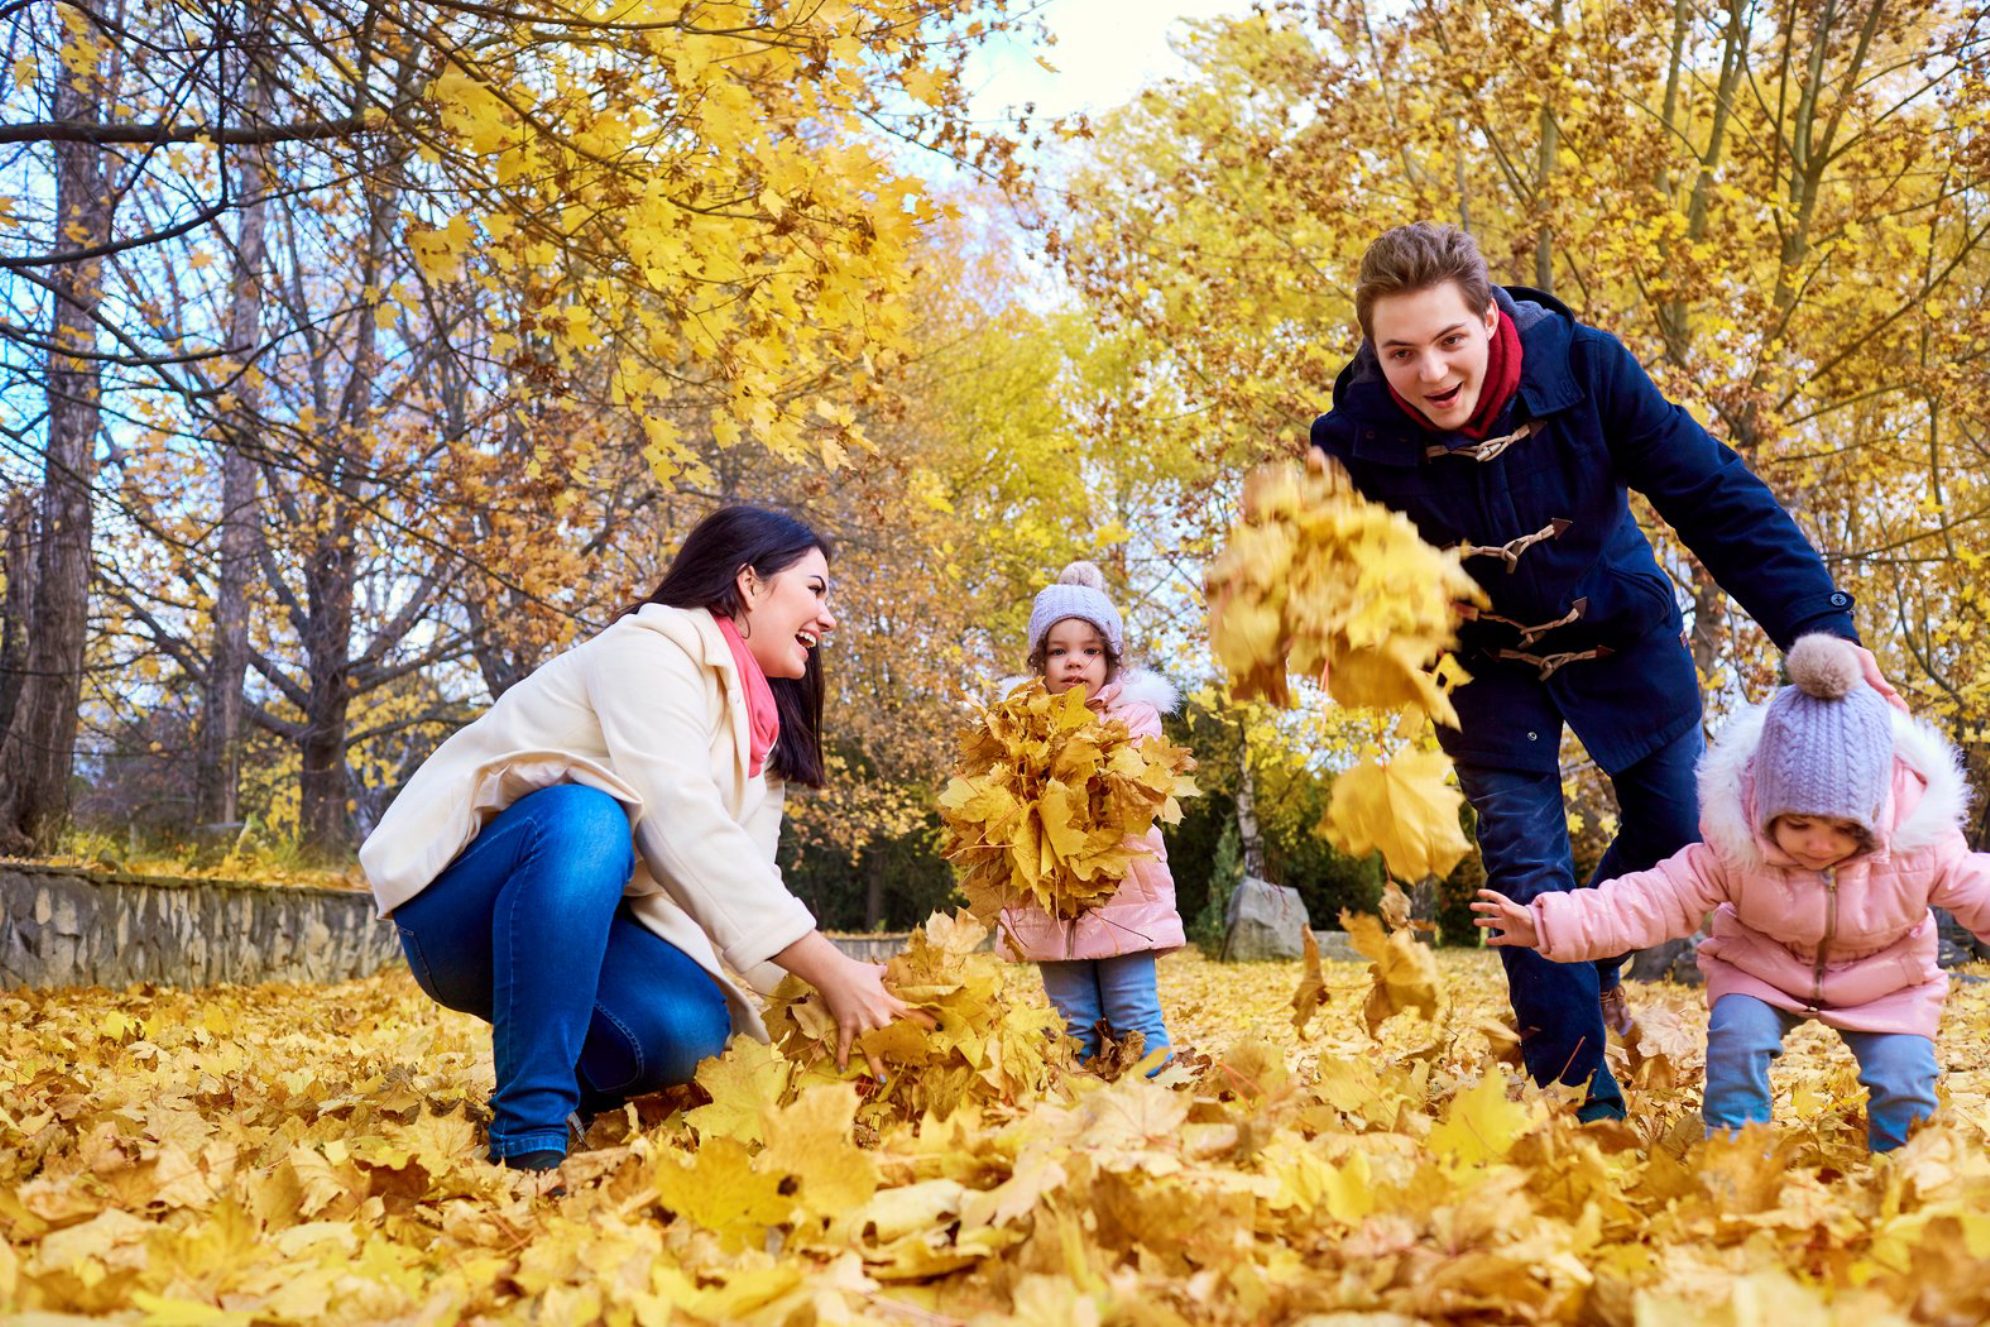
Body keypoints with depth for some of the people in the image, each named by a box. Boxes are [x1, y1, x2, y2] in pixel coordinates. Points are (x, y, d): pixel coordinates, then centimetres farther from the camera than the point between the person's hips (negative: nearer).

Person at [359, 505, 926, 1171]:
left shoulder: (756, 732, 9)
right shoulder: (651, 648, -17)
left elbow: (742, 888, -1)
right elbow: (680, 820, -30)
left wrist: (824, 1011, -16)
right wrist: (828, 968, -35)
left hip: (578, 918, 6)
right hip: (457, 899, -6)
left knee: (693, 1026, -25)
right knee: (587, 817, -37)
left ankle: (564, 1087, 6)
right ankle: (530, 1134, -32)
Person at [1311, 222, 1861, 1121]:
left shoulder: (1584, 368, -28)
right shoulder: (1355, 439, -27)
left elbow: (1714, 496, -24)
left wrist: (1818, 626, -31)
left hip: (1624, 641, 2)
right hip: (1486, 662, -1)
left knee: (1675, 837, 5)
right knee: (1528, 871, -9)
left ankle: (1592, 966, 38)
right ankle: (1583, 1106, 2)